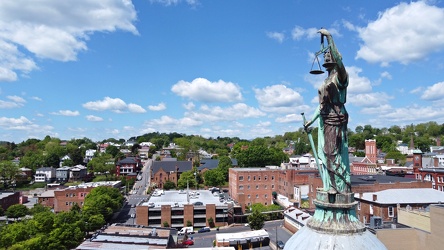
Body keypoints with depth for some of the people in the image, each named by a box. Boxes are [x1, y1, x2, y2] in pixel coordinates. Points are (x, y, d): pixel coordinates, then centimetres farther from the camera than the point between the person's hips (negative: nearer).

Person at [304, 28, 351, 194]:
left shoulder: (340, 76, -2)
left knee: (336, 151, -7)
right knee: (325, 152, 8)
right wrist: (311, 120, 22)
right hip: (324, 120, 8)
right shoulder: (326, 82, 20)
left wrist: (329, 37, -24)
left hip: (337, 118, -8)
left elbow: (338, 59, -24)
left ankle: (343, 186, 2)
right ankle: (331, 185, 15)